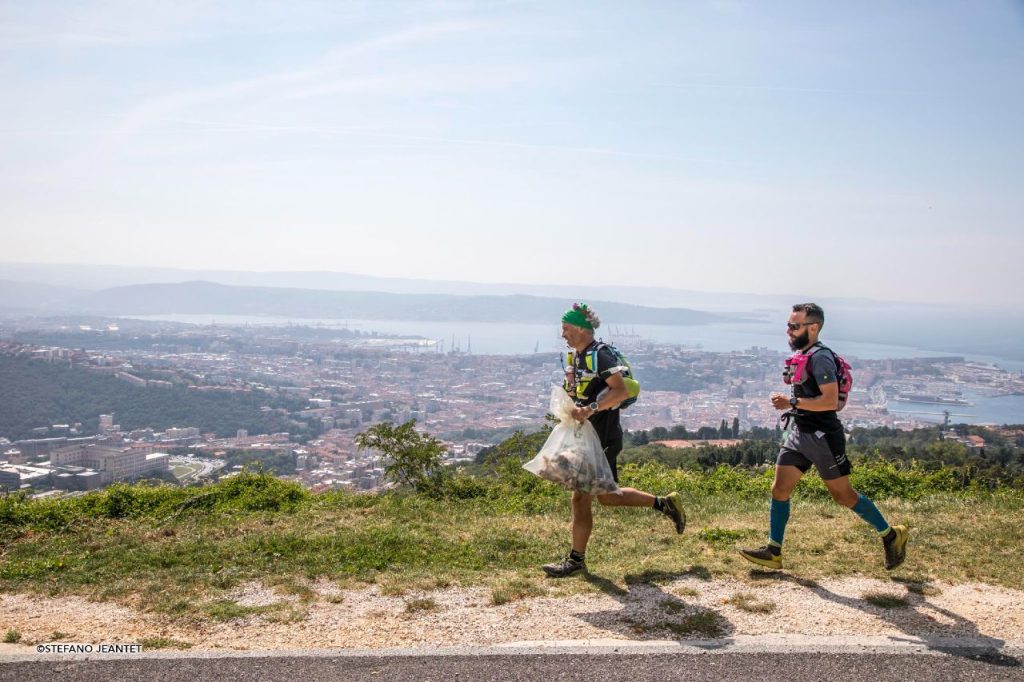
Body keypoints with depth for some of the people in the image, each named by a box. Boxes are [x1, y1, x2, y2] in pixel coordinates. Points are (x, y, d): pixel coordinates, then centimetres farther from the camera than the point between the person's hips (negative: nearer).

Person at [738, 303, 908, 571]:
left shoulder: (820, 357, -17)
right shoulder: (803, 356, 12)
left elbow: (831, 400, -26)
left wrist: (791, 402, -26)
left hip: (821, 436, -9)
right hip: (798, 434, 9)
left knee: (843, 494, 3)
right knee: (779, 489, 4)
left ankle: (891, 535, 22)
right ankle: (773, 552, 10)